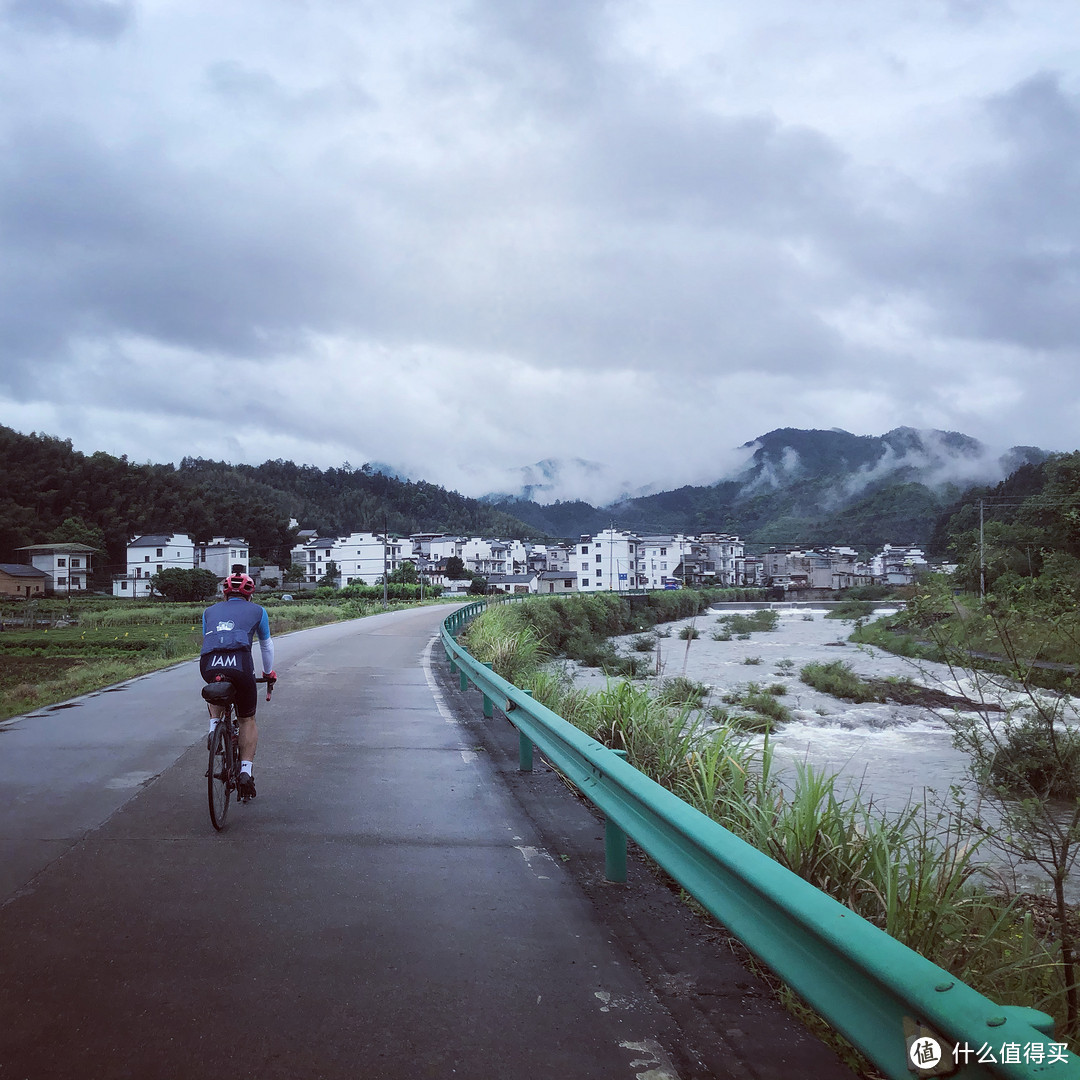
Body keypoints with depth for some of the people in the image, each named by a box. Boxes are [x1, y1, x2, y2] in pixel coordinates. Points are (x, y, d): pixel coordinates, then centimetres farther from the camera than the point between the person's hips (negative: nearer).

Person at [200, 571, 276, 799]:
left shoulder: (210, 611, 28)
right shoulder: (257, 610, 24)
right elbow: (266, 645, 35)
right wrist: (268, 672, 52)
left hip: (208, 667, 2)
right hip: (241, 666, -2)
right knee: (247, 720, 18)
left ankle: (214, 725, 16)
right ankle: (246, 771, 8)